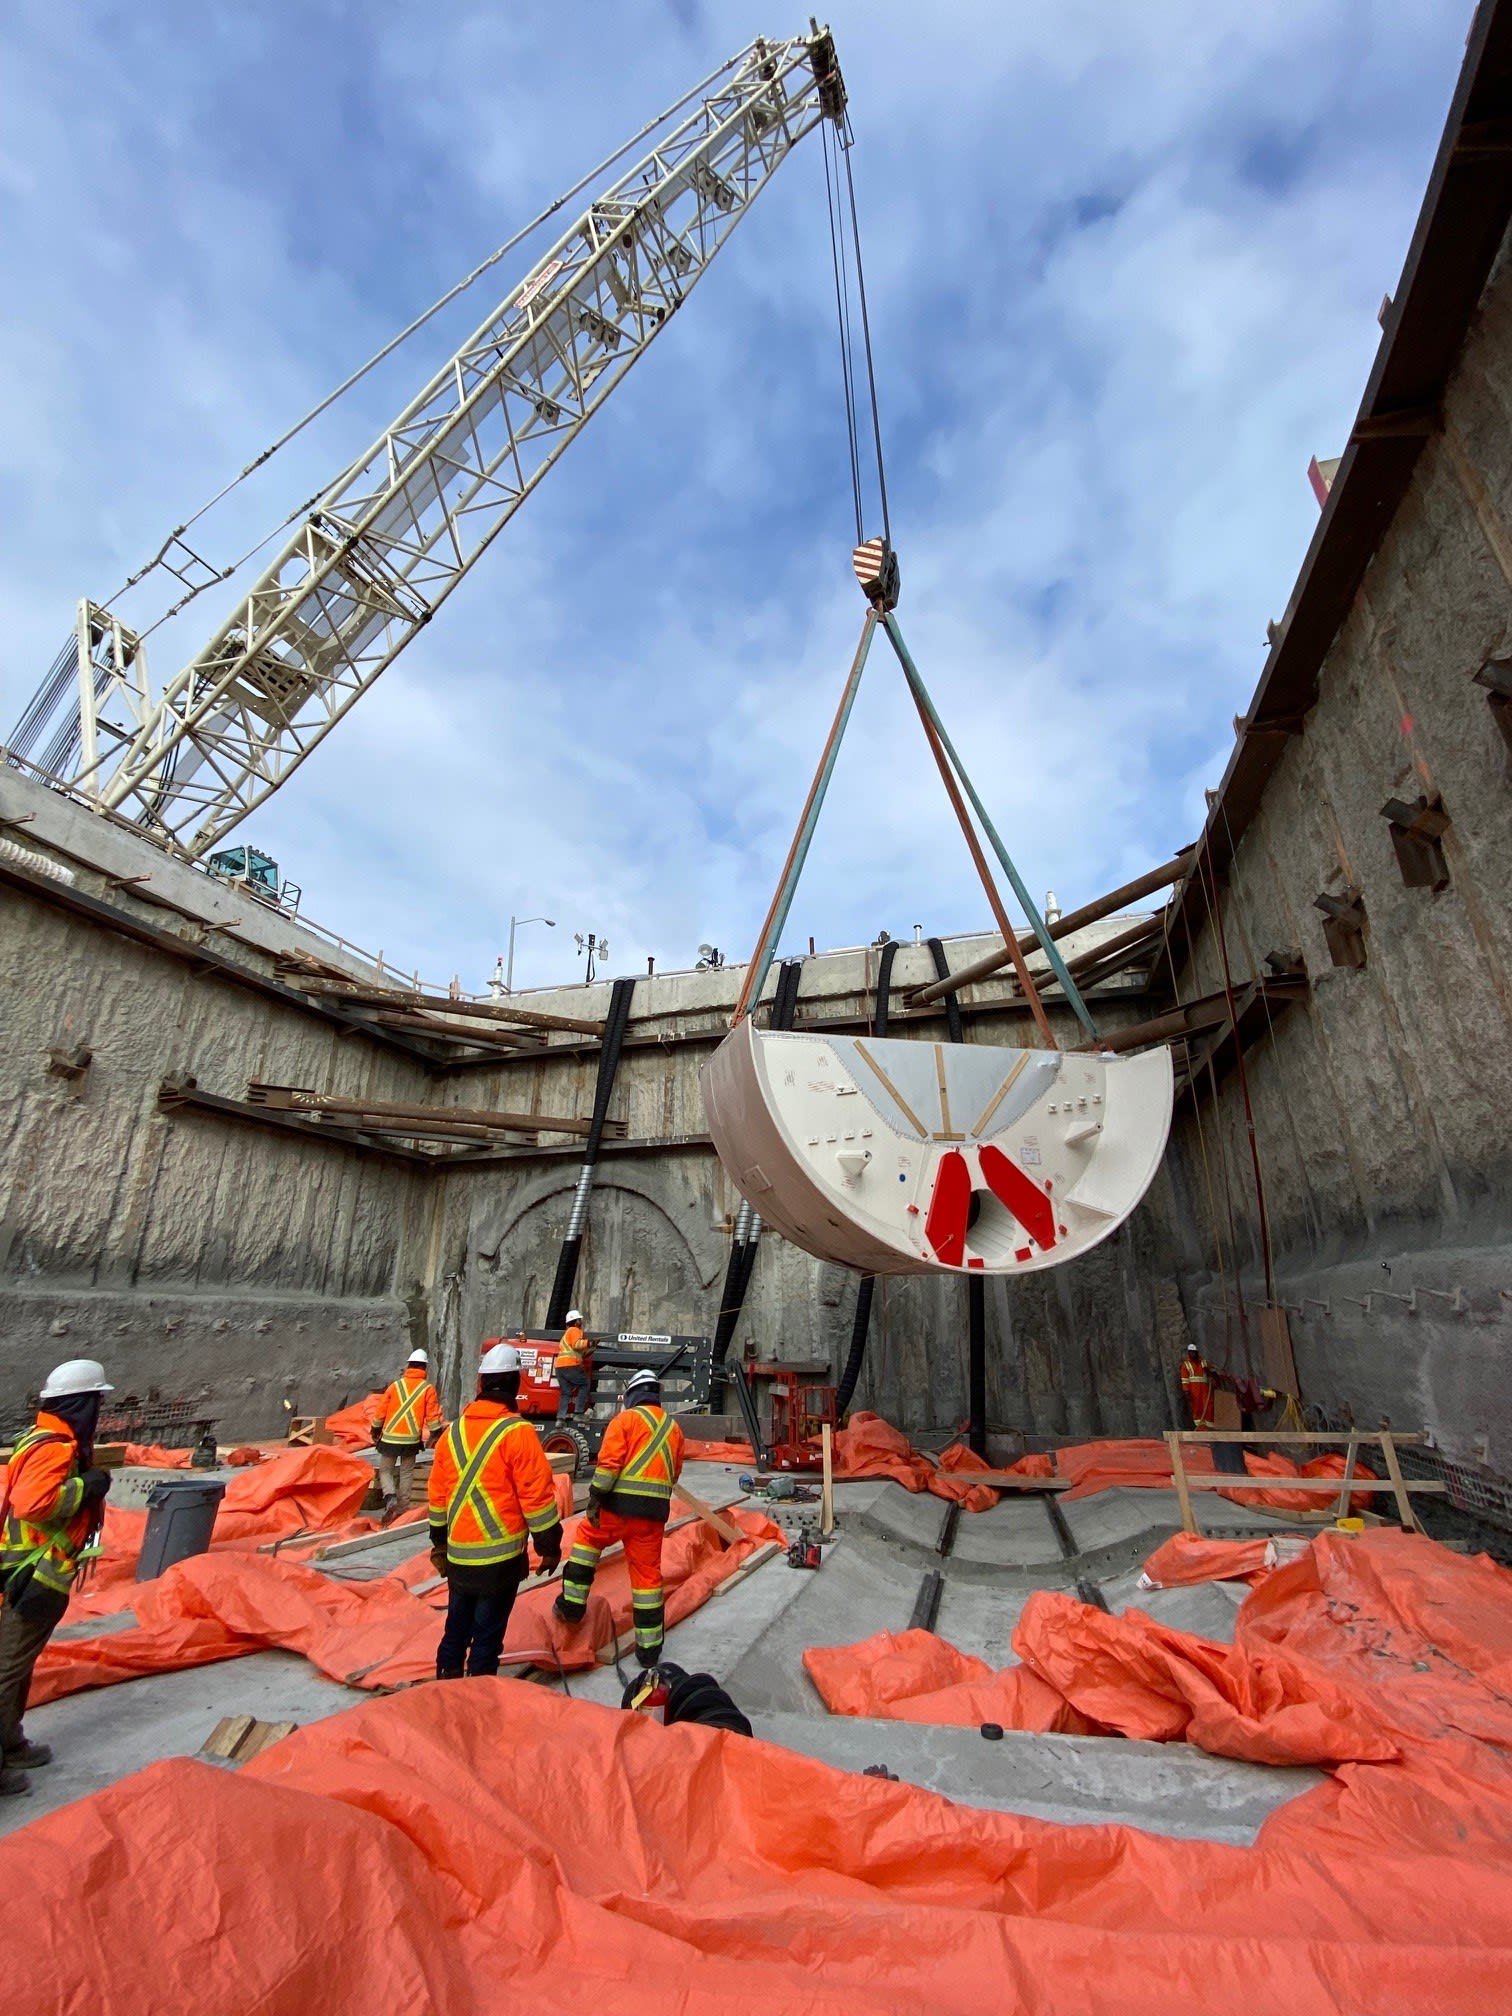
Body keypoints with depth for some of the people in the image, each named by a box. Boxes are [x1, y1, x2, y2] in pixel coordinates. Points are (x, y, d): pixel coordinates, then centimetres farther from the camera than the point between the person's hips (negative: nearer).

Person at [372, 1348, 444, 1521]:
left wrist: (376, 1431, 17)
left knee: (385, 1470, 14)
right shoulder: (428, 1389, -3)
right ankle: (402, 1506, 15)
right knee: (406, 1473, 16)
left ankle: (390, 1497, -8)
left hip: (390, 1437, 0)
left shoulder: (396, 1385, 0)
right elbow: (433, 1416, -5)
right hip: (412, 1439, 0)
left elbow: (382, 1411, 4)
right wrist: (433, 1435, 5)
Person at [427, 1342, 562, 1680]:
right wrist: (549, 1544, -5)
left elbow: (438, 1493, 11)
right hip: (499, 1555, -6)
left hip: (458, 1553, 6)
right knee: (488, 1634, 7)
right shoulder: (517, 1432, -16)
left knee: (456, 1627, 21)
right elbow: (537, 1494, -15)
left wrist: (439, 1542, 22)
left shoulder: (454, 1430, 3)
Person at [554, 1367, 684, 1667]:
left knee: (587, 1537, 23)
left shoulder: (625, 1419, -3)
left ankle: (572, 1604, 23)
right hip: (654, 1510, 4)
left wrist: (595, 1498, -10)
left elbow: (609, 1463, -14)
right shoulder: (674, 1428, 14)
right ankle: (649, 1647, 17)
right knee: (648, 1572, 12)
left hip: (619, 1503, -4)